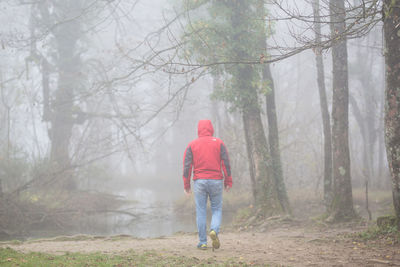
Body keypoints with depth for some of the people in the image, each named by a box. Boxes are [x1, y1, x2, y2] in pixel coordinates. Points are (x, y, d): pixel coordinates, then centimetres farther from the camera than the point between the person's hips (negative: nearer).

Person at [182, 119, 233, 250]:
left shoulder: (192, 145, 6)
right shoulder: (219, 143, 5)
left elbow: (187, 166, 1)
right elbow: (226, 163, -1)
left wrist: (186, 185, 4)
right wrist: (228, 182, 4)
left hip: (199, 181, 0)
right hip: (216, 181, 0)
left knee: (201, 211, 5)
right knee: (217, 209, 10)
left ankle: (202, 242, 4)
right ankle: (214, 230, -17)